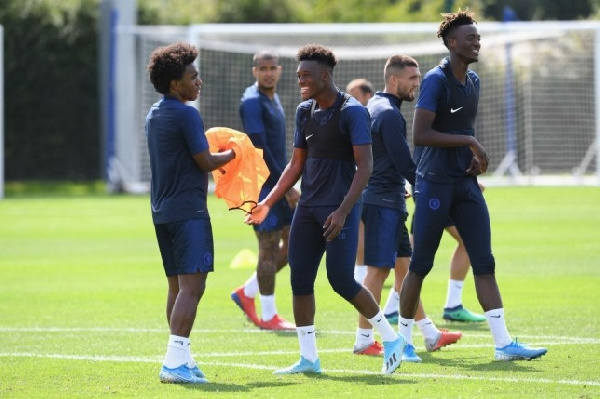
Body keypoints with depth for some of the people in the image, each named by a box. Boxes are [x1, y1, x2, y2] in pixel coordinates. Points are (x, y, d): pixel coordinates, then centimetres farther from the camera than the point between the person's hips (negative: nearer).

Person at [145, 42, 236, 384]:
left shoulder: (155, 114, 15)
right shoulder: (186, 114, -14)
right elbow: (205, 162, -11)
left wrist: (214, 158, 23)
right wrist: (230, 154, 7)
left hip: (163, 211, 10)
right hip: (188, 210, -10)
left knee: (177, 285, 14)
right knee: (192, 284, -13)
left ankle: (182, 358, 18)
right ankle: (175, 361, -21)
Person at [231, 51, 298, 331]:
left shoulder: (273, 99, 16)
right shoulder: (252, 102, -13)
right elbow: (259, 149, -20)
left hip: (279, 182, 9)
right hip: (263, 183, -9)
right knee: (269, 246, -5)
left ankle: (247, 293, 20)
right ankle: (268, 316, 3)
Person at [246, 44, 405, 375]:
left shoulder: (351, 111, -11)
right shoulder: (304, 111, 12)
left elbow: (365, 166, -15)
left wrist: (342, 211, -23)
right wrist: (268, 203, 11)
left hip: (339, 208, -7)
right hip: (308, 208, 7)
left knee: (341, 279, -10)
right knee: (299, 278, 1)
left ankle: (390, 338, 8)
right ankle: (308, 357, 7)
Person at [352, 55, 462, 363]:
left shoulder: (377, 107, 16)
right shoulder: (388, 114, -17)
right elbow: (405, 164, -19)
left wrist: (398, 185, 26)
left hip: (387, 200, 11)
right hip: (384, 201, -11)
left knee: (404, 265, 12)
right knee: (378, 269, -7)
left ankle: (429, 333, 16)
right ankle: (364, 340, -4)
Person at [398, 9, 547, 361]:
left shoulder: (473, 81, 12)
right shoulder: (436, 80, -13)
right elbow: (420, 135, -21)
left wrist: (475, 155, 6)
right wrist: (468, 141, -20)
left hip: (466, 183, 7)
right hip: (435, 183, -7)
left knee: (484, 262, 0)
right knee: (420, 265, 1)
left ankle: (503, 343, -4)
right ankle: (402, 339, 13)